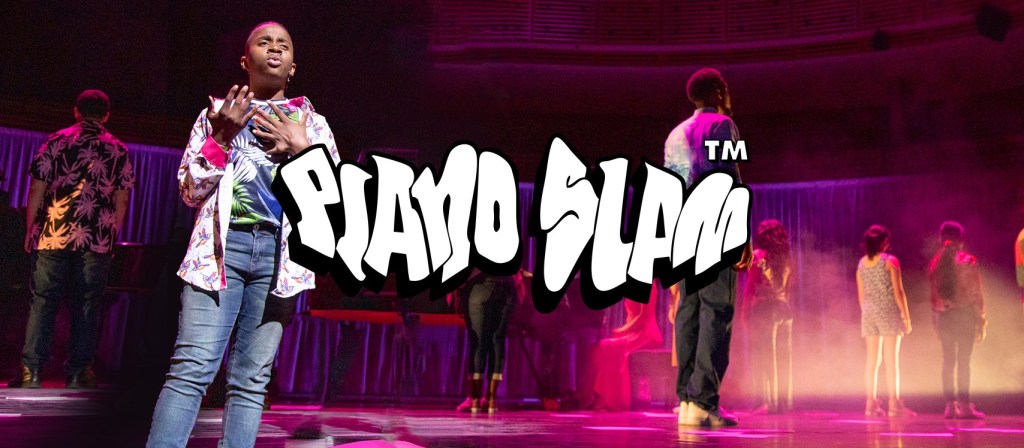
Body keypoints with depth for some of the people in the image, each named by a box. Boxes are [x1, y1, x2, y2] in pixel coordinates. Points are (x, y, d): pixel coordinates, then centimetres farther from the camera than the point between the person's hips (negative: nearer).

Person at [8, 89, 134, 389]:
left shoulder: (56, 141, 4)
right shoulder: (118, 150, 7)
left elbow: (37, 190, 2)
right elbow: (122, 199, 6)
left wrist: (29, 230, 8)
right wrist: (112, 236, 14)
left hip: (53, 234, 0)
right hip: (98, 240, 0)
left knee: (43, 300, 5)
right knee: (86, 304, 5)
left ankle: (31, 370, 3)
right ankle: (78, 372, 7)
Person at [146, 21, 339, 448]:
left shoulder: (312, 122, 17)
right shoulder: (220, 111, 15)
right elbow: (190, 190, 9)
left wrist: (302, 149, -3)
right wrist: (222, 137, -4)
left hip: (279, 252, 1)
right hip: (222, 244, -1)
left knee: (251, 379, 0)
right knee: (193, 368, -13)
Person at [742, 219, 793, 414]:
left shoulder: (757, 256, -5)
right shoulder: (785, 258, 11)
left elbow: (750, 288, -7)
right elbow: (787, 287, 13)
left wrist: (745, 311, -3)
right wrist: (783, 303, 17)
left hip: (763, 310, -5)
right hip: (784, 310, 6)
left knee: (764, 357, -3)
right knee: (783, 358, 8)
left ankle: (769, 402, -7)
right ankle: (784, 402, 10)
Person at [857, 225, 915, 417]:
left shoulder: (862, 263, 8)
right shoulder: (890, 261, -7)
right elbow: (898, 292, -8)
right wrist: (906, 316, -3)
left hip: (869, 313, 5)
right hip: (889, 312, -5)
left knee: (872, 360, 7)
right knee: (891, 360, -1)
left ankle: (871, 403, 7)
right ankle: (894, 404, 0)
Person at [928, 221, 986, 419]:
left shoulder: (936, 262, 5)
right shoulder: (967, 261, -6)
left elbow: (933, 293, 5)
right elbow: (976, 293, -7)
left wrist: (936, 319, 10)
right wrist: (981, 319, -1)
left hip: (943, 315, 4)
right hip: (964, 314, -4)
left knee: (948, 361, 8)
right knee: (963, 361, -2)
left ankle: (950, 405, 9)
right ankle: (965, 405, -3)